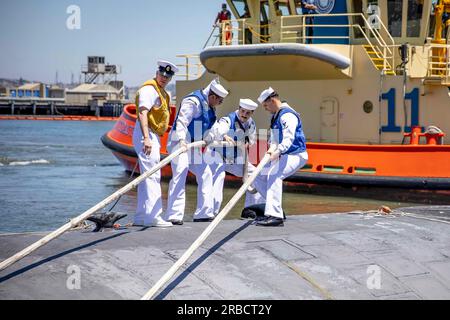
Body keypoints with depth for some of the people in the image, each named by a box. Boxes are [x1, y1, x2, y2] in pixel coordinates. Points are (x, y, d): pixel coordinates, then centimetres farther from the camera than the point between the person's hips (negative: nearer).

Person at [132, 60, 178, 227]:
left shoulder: (163, 93, 20)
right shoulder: (149, 89, -13)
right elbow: (142, 112, -24)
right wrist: (146, 138, -33)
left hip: (152, 137, 11)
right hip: (146, 135, -11)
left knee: (147, 176, 13)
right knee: (152, 176, -13)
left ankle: (141, 216, 19)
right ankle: (153, 216, -16)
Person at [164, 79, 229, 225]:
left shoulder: (209, 107, 13)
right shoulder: (192, 102, -17)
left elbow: (208, 130, 25)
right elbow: (181, 122, -29)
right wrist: (181, 139, -40)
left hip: (196, 146, 10)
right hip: (181, 143, -10)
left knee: (205, 175, 11)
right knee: (179, 176, -17)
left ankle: (203, 213, 17)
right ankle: (174, 216, -19)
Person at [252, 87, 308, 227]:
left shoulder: (287, 115, -17)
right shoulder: (275, 116, 15)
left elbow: (289, 138, -30)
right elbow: (274, 138, 12)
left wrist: (278, 152, -46)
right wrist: (272, 149, -10)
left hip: (295, 155, -11)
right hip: (283, 156, 11)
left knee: (274, 175, -31)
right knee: (259, 177, 8)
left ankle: (275, 216, -38)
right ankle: (275, 209, 13)